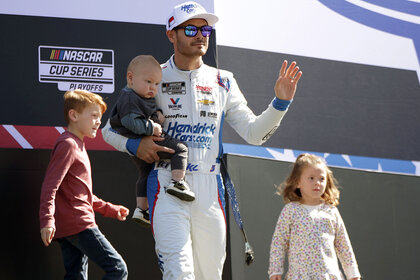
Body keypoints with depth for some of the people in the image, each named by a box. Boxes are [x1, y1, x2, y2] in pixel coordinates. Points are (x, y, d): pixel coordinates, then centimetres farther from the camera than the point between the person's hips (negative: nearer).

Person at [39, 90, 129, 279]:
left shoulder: (78, 146, 24)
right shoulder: (67, 145, -9)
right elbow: (50, 185, -18)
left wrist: (109, 209, 31)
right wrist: (47, 219, -27)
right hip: (78, 224, -10)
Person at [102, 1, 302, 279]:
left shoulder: (222, 81, 13)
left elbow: (254, 133, 10)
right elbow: (110, 128, 10)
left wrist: (280, 103, -5)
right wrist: (134, 145, -11)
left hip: (210, 187, 3)